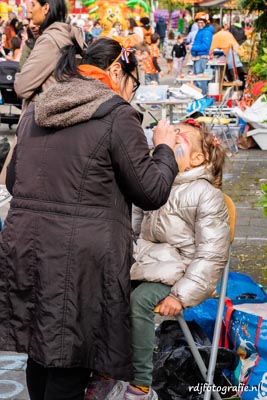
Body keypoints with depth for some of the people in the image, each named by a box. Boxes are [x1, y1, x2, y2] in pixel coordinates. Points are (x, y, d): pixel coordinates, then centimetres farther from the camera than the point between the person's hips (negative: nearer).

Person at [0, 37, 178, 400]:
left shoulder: (35, 111, 12)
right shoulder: (117, 115, -8)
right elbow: (151, 193, -4)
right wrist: (164, 148, 12)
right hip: (80, 257, -7)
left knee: (40, 350, 19)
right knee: (70, 367, 4)